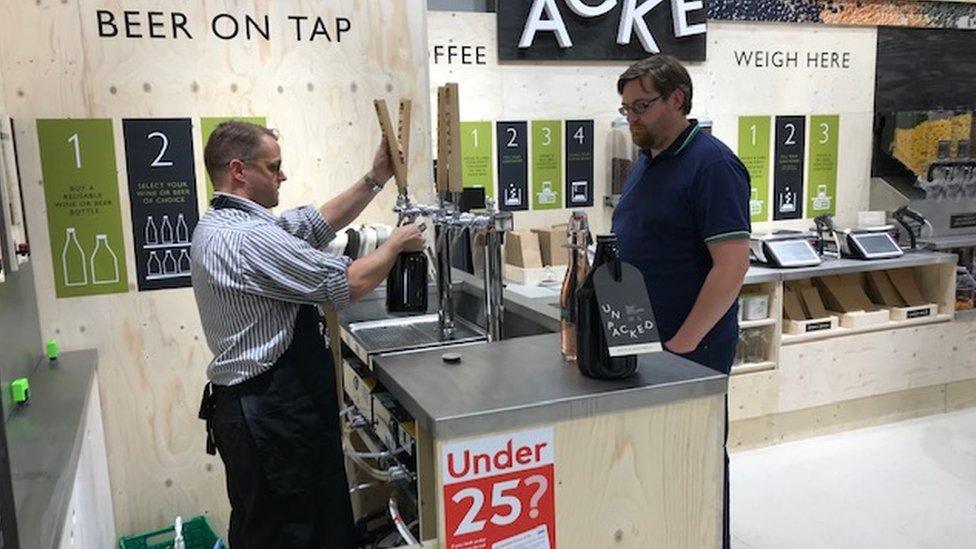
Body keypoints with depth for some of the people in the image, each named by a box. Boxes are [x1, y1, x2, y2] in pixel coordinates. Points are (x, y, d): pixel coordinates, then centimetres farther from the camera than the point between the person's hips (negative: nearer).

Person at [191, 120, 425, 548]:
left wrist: (376, 179, 10)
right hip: (270, 416, -10)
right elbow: (351, 283, -20)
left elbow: (320, 223, 15)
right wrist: (395, 244, -3)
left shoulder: (221, 224, 11)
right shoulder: (248, 238, -22)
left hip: (264, 407, 10)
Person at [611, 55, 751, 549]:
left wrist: (682, 344, -20)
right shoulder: (646, 160, 11)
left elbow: (731, 266, -21)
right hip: (642, 341, 8)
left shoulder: (712, 164, -15)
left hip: (692, 348, -8)